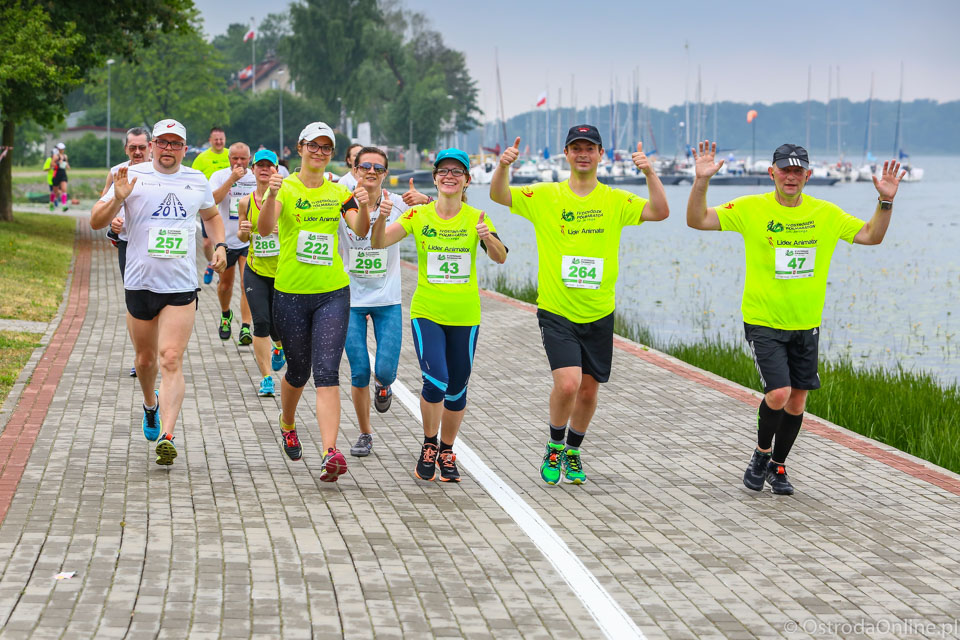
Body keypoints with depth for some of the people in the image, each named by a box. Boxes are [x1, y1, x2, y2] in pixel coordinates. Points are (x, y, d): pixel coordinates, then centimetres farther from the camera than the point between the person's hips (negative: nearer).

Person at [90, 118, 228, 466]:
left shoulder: (197, 181, 8)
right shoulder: (133, 176, -1)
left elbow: (212, 215, 29)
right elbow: (95, 221, -3)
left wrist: (220, 245, 10)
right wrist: (117, 198, -22)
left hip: (181, 286, 0)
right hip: (140, 282, 0)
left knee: (171, 360, -13)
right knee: (146, 358, 14)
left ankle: (166, 436, -19)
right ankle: (150, 404, 46)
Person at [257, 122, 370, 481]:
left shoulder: (339, 193, 6)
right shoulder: (285, 187, -3)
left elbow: (361, 230, -8)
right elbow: (265, 229, -20)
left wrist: (363, 208, -29)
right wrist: (272, 195, -38)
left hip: (333, 293, 1)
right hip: (290, 293, -1)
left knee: (327, 373, -11)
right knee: (298, 370, 13)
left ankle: (330, 453, -21)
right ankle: (287, 426, 44)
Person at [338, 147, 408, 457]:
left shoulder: (396, 204, -5)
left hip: (387, 300, 0)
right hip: (351, 300, 0)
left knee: (386, 370, -8)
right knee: (359, 373, -1)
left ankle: (382, 385, 31)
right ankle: (365, 434, 19)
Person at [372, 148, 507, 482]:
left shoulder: (476, 218, -1)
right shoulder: (418, 215, -1)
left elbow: (500, 258, -11)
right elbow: (378, 243, -8)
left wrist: (488, 238, -31)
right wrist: (381, 217, -28)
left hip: (465, 316, 1)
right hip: (426, 313, -1)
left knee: (457, 388, 8)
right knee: (436, 381, -18)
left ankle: (446, 452, 28)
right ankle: (428, 445, 6)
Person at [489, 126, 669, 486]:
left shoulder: (615, 201, 1)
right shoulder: (545, 197, -1)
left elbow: (660, 212, -10)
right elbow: (498, 195, -8)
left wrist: (649, 172, -24)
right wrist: (504, 166, -27)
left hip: (599, 315, 2)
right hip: (556, 312, -2)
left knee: (589, 389, 10)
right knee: (567, 383, -18)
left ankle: (572, 452, 35)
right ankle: (554, 446, 8)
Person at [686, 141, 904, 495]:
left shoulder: (825, 213, 2)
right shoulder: (751, 209, -7)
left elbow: (871, 236, 10)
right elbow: (698, 221, -10)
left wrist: (886, 201, -5)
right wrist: (702, 181, -24)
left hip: (806, 326, 4)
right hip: (763, 323, -4)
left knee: (797, 401, 8)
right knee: (778, 393, -17)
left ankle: (778, 466, 29)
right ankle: (761, 454, 11)